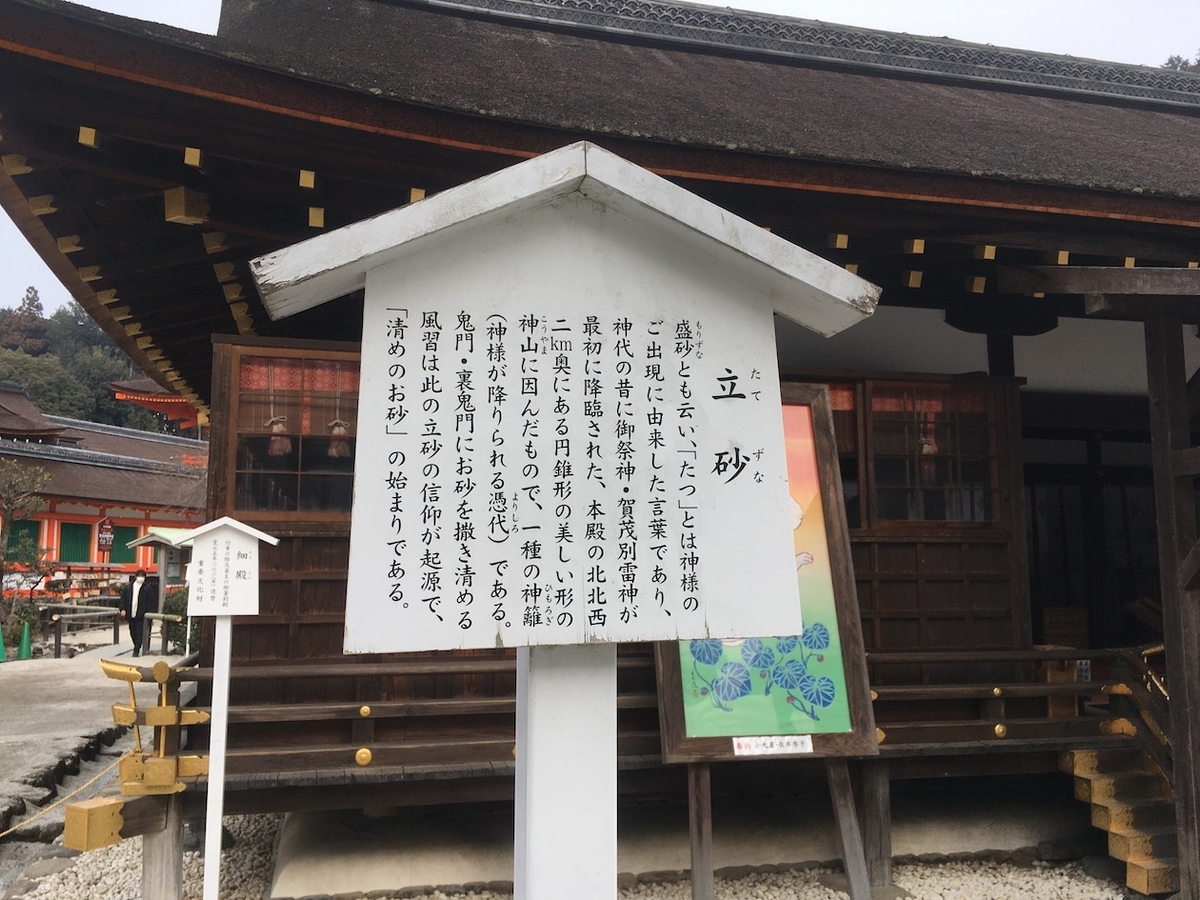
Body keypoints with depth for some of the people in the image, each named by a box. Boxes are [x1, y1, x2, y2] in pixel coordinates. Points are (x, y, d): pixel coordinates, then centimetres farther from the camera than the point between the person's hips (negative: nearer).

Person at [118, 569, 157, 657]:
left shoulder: (147, 588, -3)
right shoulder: (128, 587, 7)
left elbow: (151, 601, -4)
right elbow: (123, 598, 10)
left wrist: (148, 613, -10)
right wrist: (122, 609, -1)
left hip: (141, 615, -4)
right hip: (131, 614, 4)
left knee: (139, 633, -6)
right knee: (132, 633, 13)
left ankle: (136, 650, -3)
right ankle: (137, 648, 29)